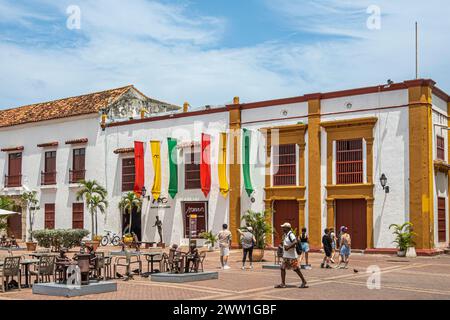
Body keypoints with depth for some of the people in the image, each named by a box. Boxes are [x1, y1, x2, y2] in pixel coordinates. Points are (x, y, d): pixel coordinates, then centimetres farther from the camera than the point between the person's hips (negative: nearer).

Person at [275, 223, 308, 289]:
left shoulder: (290, 234, -16)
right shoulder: (285, 235, 13)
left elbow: (295, 242, -30)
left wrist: (288, 247, -27)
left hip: (292, 256, -10)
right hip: (286, 256, 10)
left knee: (296, 269, -1)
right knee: (282, 268, 6)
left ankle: (304, 282, 11)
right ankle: (283, 284, 10)